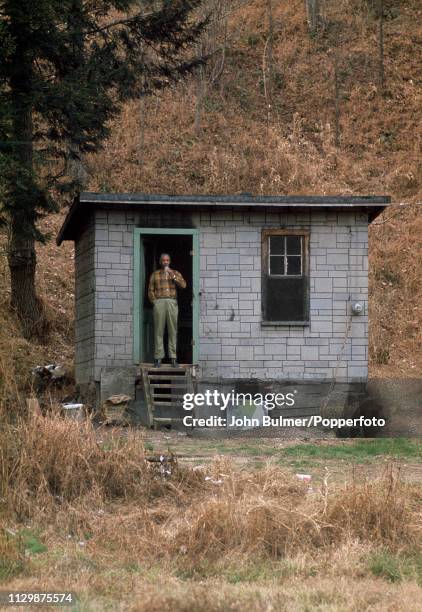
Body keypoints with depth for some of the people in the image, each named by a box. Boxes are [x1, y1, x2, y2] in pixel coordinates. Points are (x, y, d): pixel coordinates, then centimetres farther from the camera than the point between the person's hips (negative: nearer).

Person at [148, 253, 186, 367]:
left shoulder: (175, 273, 14)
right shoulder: (155, 275, 13)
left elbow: (183, 285, 0)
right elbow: (150, 290, 10)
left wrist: (173, 276, -11)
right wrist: (154, 302, -2)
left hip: (172, 303, 1)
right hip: (159, 302, -1)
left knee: (173, 330, -2)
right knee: (159, 330, -4)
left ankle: (173, 357, -2)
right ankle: (158, 357, -4)